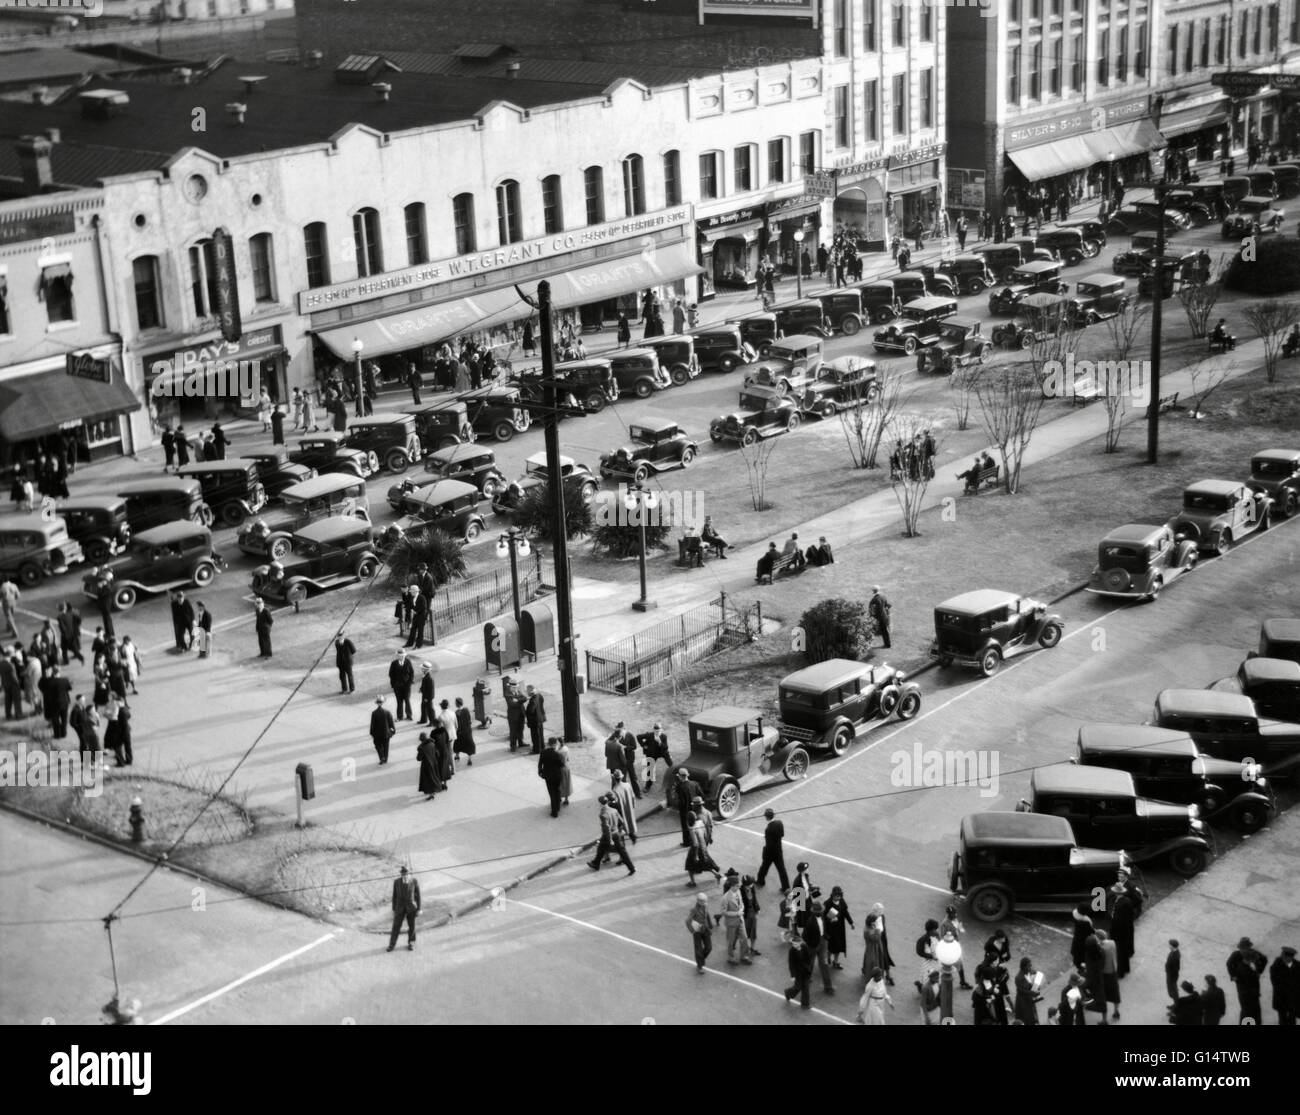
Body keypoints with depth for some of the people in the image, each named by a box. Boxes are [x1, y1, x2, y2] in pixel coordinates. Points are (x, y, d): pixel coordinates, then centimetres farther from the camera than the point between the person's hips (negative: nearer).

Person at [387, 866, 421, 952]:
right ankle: (392, 944, 20)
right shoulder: (396, 881, -12)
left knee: (411, 926, 11)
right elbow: (394, 896, -2)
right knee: (396, 926, 4)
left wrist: (418, 909, -3)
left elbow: (417, 895, -6)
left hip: (411, 908, -1)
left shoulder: (415, 881, -15)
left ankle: (411, 943, 31)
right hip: (400, 908, 1)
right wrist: (394, 910, 2)